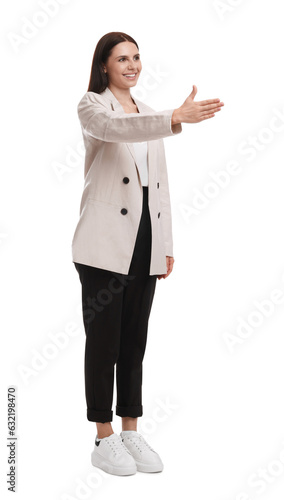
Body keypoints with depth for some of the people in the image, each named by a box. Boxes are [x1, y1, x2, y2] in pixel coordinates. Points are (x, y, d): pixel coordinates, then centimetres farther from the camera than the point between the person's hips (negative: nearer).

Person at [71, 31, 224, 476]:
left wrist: (167, 244, 11)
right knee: (103, 341, 0)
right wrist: (175, 118, -40)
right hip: (105, 243, -6)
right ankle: (104, 440, 10)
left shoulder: (149, 116, 19)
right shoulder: (91, 105, 0)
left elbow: (160, 184, 17)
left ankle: (131, 433, 20)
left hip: (145, 242, 6)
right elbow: (118, 127, -25)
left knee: (135, 342, 11)